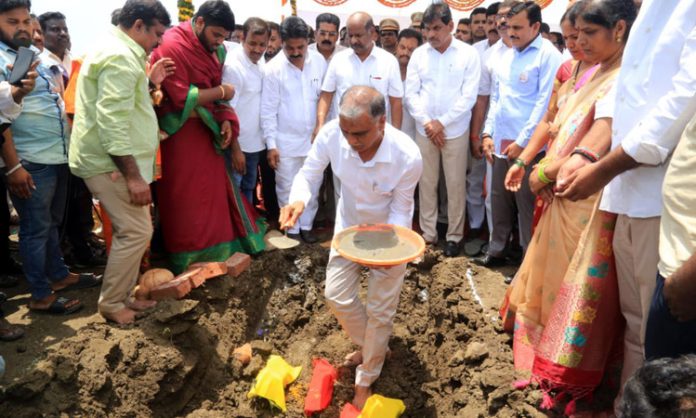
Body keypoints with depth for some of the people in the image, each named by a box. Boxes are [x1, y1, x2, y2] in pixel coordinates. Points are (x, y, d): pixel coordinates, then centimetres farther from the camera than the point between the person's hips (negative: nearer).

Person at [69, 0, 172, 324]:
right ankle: (110, 303, 8)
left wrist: (150, 83, 12)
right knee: (136, 232, -6)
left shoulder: (118, 52, 17)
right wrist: (133, 176, -25)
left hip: (112, 160, 11)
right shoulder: (121, 57, -17)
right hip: (112, 162, -11)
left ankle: (121, 296, 25)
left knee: (132, 231, 15)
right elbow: (113, 124, -25)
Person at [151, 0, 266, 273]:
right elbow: (182, 98, -22)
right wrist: (221, 92, -13)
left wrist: (225, 120, -4)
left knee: (212, 195, 13)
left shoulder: (212, 49, 8)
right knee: (187, 203, 1)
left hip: (206, 132, 8)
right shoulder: (171, 47, -18)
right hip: (181, 136, -8)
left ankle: (213, 255, 27)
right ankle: (187, 264, 15)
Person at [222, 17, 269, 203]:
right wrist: (235, 149, -17)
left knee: (248, 190, 18)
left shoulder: (260, 63, 5)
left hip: (255, 143, 7)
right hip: (238, 144, -7)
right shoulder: (233, 67, -18)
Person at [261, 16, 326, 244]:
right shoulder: (274, 68, -10)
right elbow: (268, 110, -8)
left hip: (314, 138, 3)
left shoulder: (319, 61, -3)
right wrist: (271, 144, -9)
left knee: (312, 186, 12)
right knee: (287, 189, 9)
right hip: (286, 141, -2)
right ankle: (292, 229, 25)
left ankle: (306, 226, 29)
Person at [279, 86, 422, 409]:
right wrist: (299, 200, -36)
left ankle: (365, 380, 32)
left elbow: (401, 209, -21)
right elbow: (309, 174, -14)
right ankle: (370, 346, 42)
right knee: (337, 296, 9)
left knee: (380, 310, 7)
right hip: (349, 225, 3)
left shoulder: (408, 157, -36)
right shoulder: (330, 135, -31)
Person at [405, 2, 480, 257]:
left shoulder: (468, 54, -4)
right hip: (424, 130, 3)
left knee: (455, 185, 4)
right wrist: (427, 122, -9)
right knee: (426, 183, 9)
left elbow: (468, 96, -8)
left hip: (455, 131, -2)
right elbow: (411, 93, 2)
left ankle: (454, 236, 18)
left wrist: (442, 122, -11)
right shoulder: (418, 54, 4)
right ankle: (428, 233, 21)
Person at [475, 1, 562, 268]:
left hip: (527, 147, -7)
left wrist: (522, 141, -15)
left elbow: (545, 103, -14)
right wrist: (488, 133, 9)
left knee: (527, 207, 2)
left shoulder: (548, 55, -8)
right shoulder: (506, 57, 14)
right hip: (500, 144, 7)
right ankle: (496, 251, 30)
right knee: (499, 202, 15)